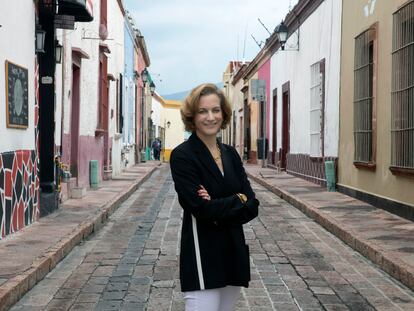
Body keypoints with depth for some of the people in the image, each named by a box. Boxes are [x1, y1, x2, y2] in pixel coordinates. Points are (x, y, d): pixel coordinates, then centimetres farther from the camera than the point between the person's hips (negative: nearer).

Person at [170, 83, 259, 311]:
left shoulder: (230, 154, 9)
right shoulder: (182, 156, -10)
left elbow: (252, 206, 2)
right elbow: (203, 209, -19)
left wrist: (219, 208, -14)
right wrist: (238, 200, -6)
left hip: (234, 255, 6)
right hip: (203, 260, -6)